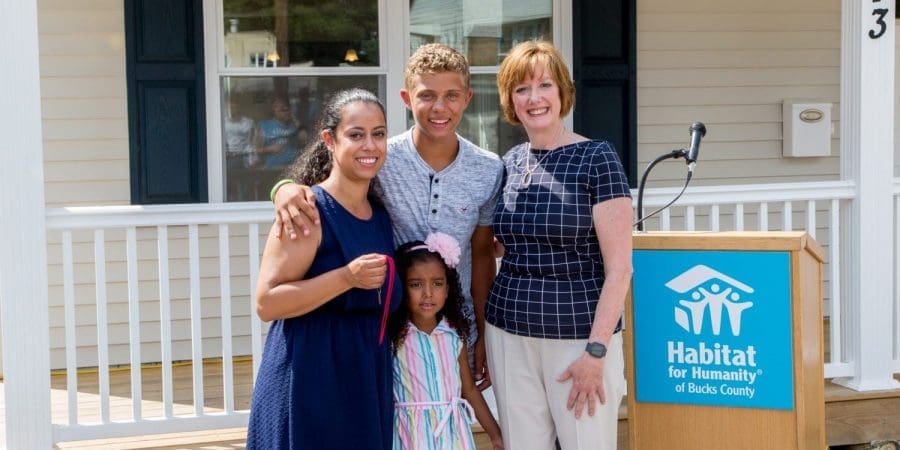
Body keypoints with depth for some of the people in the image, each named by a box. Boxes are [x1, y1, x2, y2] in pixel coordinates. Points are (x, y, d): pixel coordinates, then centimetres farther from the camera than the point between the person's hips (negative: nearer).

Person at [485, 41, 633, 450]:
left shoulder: (595, 159, -8)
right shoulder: (507, 165, 7)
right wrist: (483, 337, 12)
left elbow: (619, 269, -11)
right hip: (509, 337, 5)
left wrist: (596, 352, -15)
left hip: (579, 337, -5)